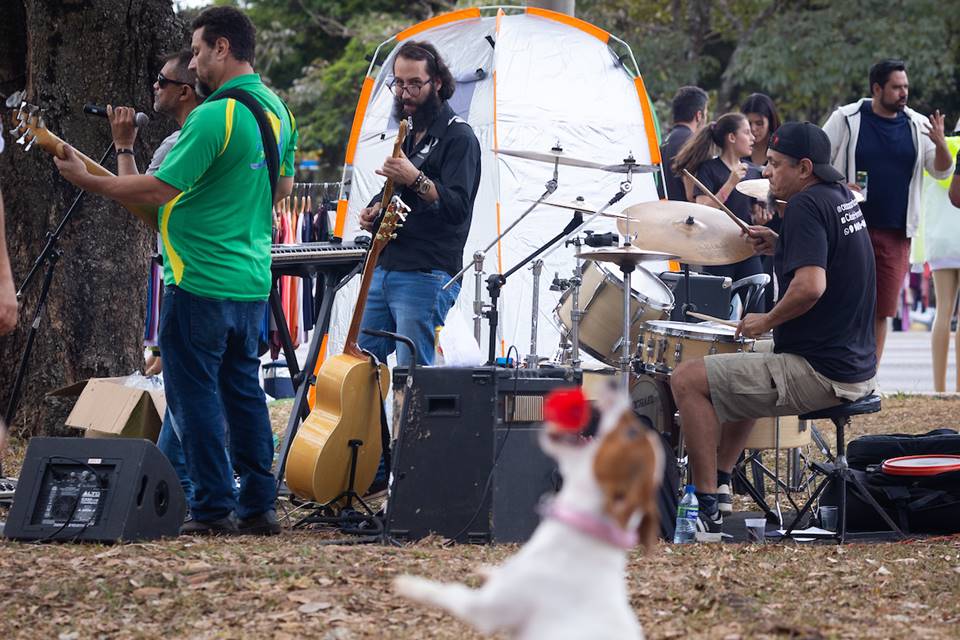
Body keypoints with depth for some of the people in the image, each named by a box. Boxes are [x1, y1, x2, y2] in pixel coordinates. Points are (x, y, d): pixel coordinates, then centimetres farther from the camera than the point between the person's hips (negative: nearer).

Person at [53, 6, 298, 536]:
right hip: (252, 281, 9)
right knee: (243, 389, 14)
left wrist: (86, 179, -11)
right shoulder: (277, 111, 9)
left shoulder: (214, 117, -19)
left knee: (193, 392, -2)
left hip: (201, 281, -9)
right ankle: (258, 505, 14)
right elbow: (283, 186, 23)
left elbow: (161, 188, -19)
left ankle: (214, 508, -4)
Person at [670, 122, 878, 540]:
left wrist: (766, 321, -14)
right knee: (741, 364, 34)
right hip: (857, 366, 10)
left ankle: (707, 512, -5)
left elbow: (810, 286, -30)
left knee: (688, 379, -7)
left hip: (819, 373, -10)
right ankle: (720, 481, 36)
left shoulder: (807, 205, -18)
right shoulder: (841, 197, 11)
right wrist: (780, 247, 11)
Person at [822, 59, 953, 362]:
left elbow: (941, 172, 5)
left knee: (882, 311, 5)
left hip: (896, 234, 3)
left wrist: (941, 144, -15)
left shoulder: (918, 126, 7)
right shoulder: (846, 119, -1)